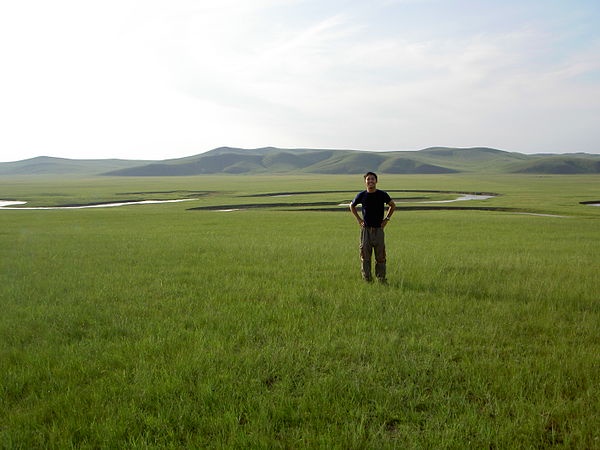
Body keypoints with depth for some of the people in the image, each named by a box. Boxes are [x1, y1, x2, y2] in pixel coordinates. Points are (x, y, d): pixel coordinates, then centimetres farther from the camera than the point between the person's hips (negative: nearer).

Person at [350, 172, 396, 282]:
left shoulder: (382, 195, -2)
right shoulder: (362, 195, 0)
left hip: (378, 229, 0)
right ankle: (367, 279, 13)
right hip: (365, 229, 0)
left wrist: (387, 219, 7)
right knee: (365, 257, 3)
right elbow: (352, 206, 17)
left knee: (380, 257, 3)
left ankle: (381, 279, 12)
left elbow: (393, 205, 15)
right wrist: (359, 219, 8)